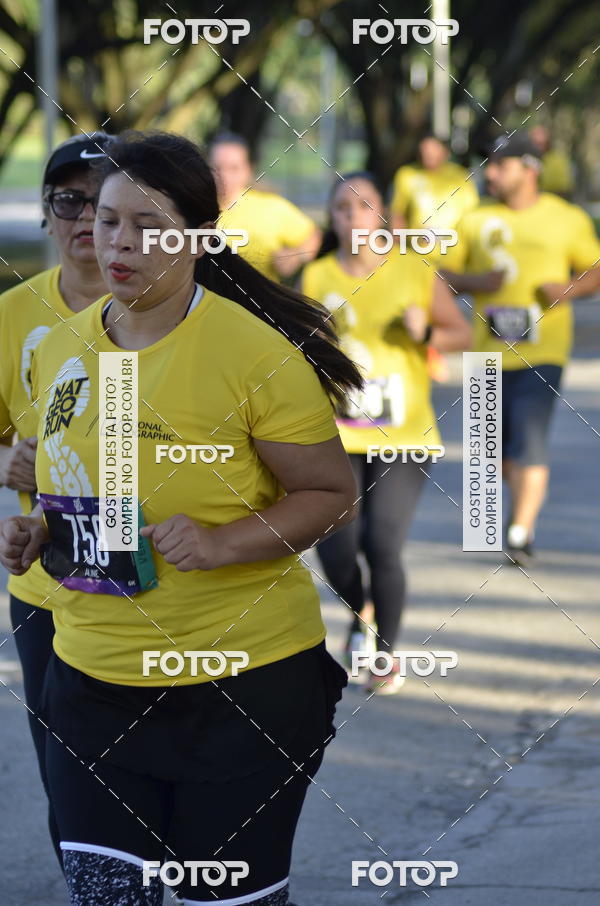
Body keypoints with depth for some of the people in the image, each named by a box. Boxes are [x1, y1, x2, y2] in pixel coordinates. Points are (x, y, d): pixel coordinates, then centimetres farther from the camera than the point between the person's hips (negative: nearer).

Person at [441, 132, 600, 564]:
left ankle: (521, 533, -12)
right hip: (489, 352, 3)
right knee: (499, 444, 10)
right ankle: (528, 499, 38)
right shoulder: (475, 221, 8)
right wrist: (474, 282, -11)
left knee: (529, 439, -14)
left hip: (543, 350, -3)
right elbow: (444, 273, 9)